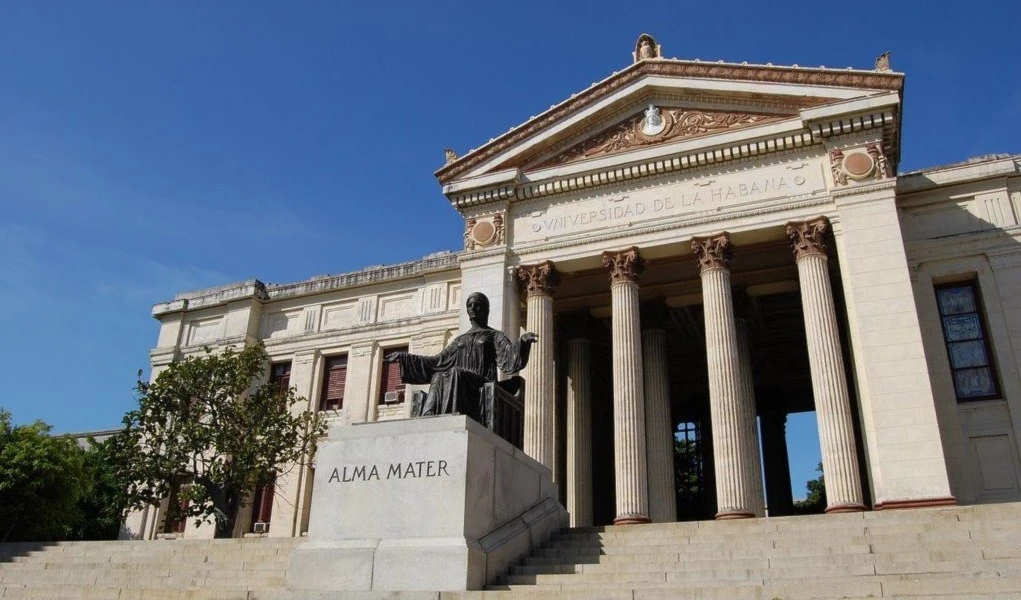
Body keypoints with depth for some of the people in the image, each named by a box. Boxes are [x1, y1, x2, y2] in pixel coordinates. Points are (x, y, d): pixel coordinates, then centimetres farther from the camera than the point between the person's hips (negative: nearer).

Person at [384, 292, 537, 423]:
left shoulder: (495, 336, 14)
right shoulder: (460, 340, 28)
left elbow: (509, 358, -5)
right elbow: (436, 361, 28)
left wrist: (523, 341, -25)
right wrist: (403, 357, 25)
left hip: (483, 386, -4)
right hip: (459, 382, 4)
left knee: (455, 372, -33)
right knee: (439, 377, -28)